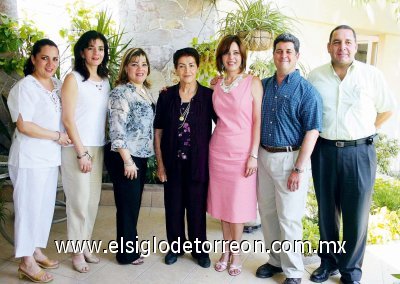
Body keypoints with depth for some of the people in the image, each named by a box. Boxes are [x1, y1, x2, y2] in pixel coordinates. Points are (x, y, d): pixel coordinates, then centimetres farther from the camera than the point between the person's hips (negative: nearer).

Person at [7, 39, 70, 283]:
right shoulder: (26, 86, -13)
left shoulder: (58, 84, 9)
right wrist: (57, 136, -13)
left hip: (51, 156, 7)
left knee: (46, 205, 14)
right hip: (30, 158, -7)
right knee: (29, 206, 1)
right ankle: (27, 262, 14)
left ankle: (36, 251, 30)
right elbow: (23, 125, -19)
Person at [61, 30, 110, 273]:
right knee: (79, 200, 1)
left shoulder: (105, 81, 10)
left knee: (93, 199, 10)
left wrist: (96, 150, 7)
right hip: (77, 148, -5)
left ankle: (85, 244, 25)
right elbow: (68, 119, -11)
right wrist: (81, 152, -13)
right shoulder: (73, 79, -7)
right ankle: (77, 251, 15)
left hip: (98, 148, 5)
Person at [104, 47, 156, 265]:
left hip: (140, 157, 8)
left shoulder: (146, 92, 12)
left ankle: (130, 246, 31)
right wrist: (127, 160, -20)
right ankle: (127, 254, 18)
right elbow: (117, 129, -19)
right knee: (127, 205, 3)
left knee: (134, 204, 16)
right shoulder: (120, 92, -13)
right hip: (124, 158, -8)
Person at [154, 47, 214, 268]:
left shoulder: (208, 95, -3)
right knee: (173, 206, 11)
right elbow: (158, 132, 2)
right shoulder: (166, 96, 0)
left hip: (198, 162, -1)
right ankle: (176, 246, 31)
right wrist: (160, 163, -1)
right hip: (173, 162, 2)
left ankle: (199, 249, 26)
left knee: (197, 206, 9)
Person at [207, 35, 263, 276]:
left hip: (242, 151, -4)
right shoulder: (216, 84, 7)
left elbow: (258, 120, -7)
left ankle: (235, 253, 21)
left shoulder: (253, 82, -4)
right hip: (218, 149, 4)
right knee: (222, 202, 11)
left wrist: (254, 154, -12)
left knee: (238, 204, 4)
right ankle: (226, 250, 26)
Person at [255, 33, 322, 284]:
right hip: (264, 156, 6)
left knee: (289, 219, 2)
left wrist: (299, 169, -16)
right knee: (267, 213, 14)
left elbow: (312, 132, -11)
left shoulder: (306, 90, -7)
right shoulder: (263, 85, 9)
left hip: (290, 158, -5)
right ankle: (276, 260, 33)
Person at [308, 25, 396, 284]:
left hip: (360, 152, -1)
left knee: (357, 214, 5)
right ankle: (329, 261, 31)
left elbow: (387, 109, 9)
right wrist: (320, 133, 8)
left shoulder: (372, 75, -2)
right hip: (324, 151, 2)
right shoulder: (316, 76, 3)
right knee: (326, 211, 13)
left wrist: (364, 132, 6)